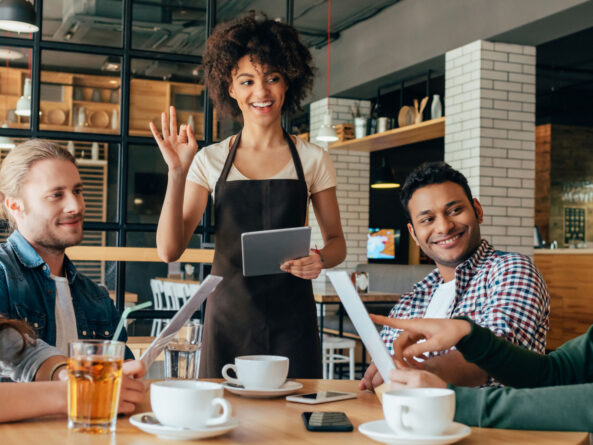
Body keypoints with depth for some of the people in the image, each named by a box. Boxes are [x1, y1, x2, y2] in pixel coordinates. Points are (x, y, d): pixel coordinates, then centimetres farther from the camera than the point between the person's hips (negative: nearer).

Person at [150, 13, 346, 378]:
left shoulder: (313, 160, 4)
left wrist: (321, 259, -12)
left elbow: (337, 242, 11)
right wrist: (177, 173, -12)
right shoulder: (210, 161, 4)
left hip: (291, 321, 0)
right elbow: (170, 250, -2)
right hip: (229, 318, 0)